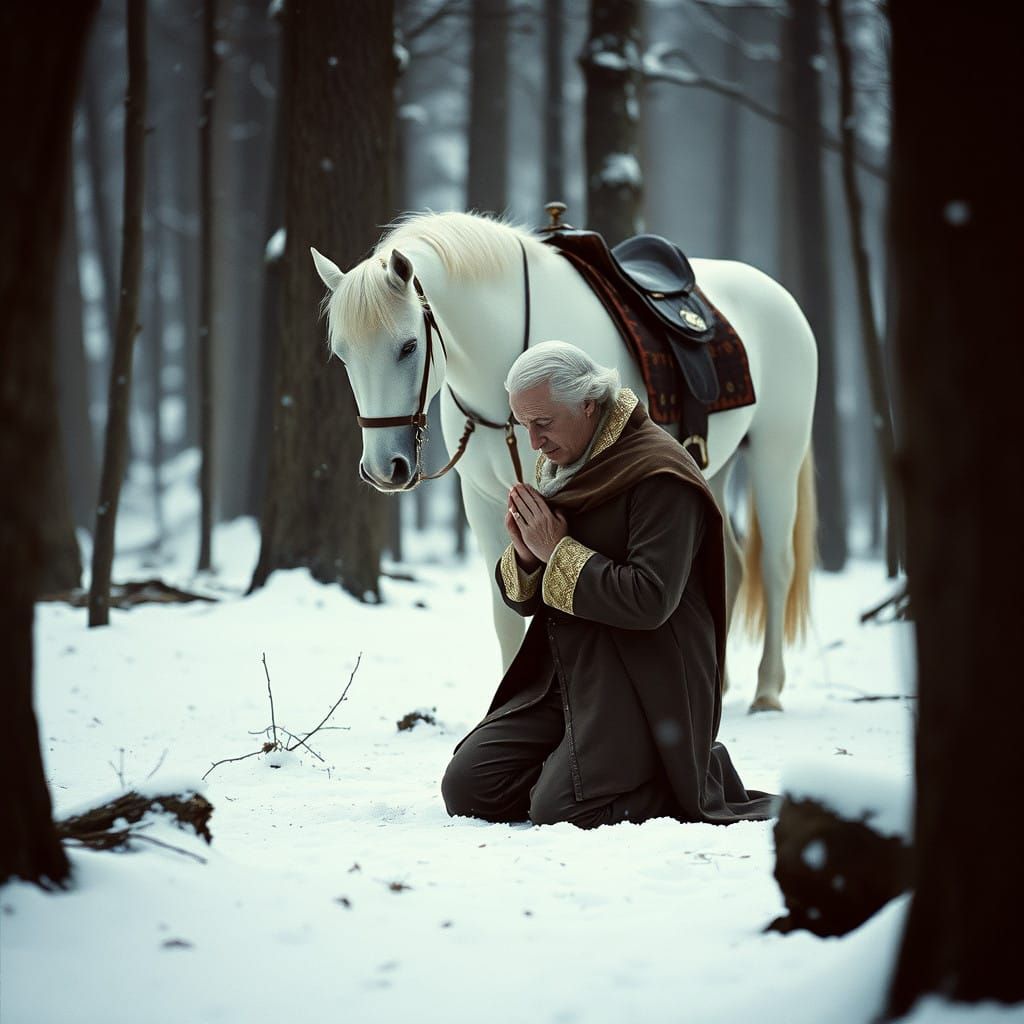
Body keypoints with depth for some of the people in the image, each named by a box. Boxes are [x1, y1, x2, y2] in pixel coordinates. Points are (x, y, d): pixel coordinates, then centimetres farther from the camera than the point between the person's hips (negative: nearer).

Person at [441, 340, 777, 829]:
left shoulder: (657, 472, -14)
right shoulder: (558, 465, 14)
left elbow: (649, 600, -24)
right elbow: (523, 600, 18)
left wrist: (559, 551, -17)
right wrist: (524, 555, -6)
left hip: (641, 691, -9)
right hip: (562, 678, 9)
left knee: (558, 809, -21)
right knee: (466, 788, -4)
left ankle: (704, 780, 1)